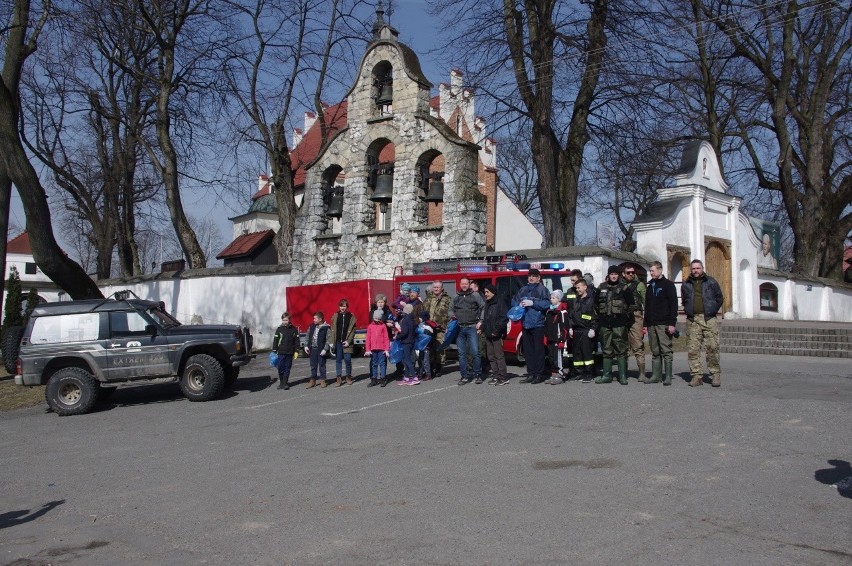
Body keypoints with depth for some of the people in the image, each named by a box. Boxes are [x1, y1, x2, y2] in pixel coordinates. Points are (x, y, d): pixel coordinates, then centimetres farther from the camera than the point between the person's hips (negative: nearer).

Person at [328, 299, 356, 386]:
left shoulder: (351, 317, 3)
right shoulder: (335, 316, 7)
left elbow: (352, 330, 1)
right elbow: (332, 330, 5)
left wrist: (348, 341, -8)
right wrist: (331, 342, -2)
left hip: (347, 342, -2)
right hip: (337, 342, 2)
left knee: (348, 359, -3)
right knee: (338, 359, 3)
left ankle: (348, 377, 13)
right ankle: (339, 378, 8)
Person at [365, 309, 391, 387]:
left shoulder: (383, 326, 1)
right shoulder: (370, 326, 7)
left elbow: (386, 338, 0)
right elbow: (368, 339, 7)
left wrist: (387, 349, -4)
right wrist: (367, 349, 3)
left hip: (382, 349, -2)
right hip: (373, 349, 3)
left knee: (382, 363, 0)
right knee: (374, 364, 9)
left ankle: (383, 379, 5)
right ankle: (374, 380, 14)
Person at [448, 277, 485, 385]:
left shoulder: (475, 295, 5)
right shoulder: (456, 298, 16)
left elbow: (483, 308, 3)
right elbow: (450, 310, 25)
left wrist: (480, 321, -5)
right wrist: (452, 315, 3)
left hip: (472, 327, -4)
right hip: (459, 328, 4)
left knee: (475, 352, -8)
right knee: (461, 353, 4)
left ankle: (478, 374, 4)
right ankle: (465, 376, 10)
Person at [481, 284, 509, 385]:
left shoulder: (500, 302, -9)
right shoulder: (487, 303, 18)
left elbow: (504, 318, -16)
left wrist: (496, 330, -18)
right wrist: (483, 329, 13)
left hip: (497, 335, -9)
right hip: (488, 335, 9)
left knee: (499, 356, -8)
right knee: (491, 356, 10)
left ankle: (504, 378, -4)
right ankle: (497, 376, 16)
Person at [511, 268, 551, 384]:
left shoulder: (542, 290, -1)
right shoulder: (522, 290, 16)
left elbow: (546, 304, -14)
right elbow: (513, 302, 20)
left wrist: (532, 303, -17)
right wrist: (519, 304, -1)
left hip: (538, 324, -6)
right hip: (526, 324, 6)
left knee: (538, 350, -3)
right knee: (528, 350, 9)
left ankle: (539, 374, 3)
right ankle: (531, 374, 15)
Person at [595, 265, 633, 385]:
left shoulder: (623, 288, 2)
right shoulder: (601, 288, 11)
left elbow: (631, 304, 2)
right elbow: (597, 304, 18)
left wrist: (627, 318, 0)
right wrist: (599, 318, 13)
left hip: (619, 323, -4)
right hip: (605, 323, 4)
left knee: (621, 349, -4)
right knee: (606, 349, 8)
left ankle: (623, 376, 1)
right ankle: (607, 375, 15)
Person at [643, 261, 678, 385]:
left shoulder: (668, 285, -1)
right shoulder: (650, 286, 18)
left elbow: (673, 305, -7)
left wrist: (672, 323, -15)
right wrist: (645, 324, 14)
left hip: (664, 324, -6)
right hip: (651, 324, 6)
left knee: (666, 351, -5)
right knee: (655, 352, 8)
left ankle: (668, 377, -2)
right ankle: (656, 375, 12)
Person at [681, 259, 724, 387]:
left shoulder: (711, 282, 8)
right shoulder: (686, 285, 13)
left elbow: (720, 299, 13)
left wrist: (712, 311, 5)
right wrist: (690, 311, 11)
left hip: (709, 319, -2)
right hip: (693, 321, 2)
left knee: (712, 347, -6)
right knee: (693, 349, -2)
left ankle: (715, 374, 4)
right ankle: (697, 375, 2)